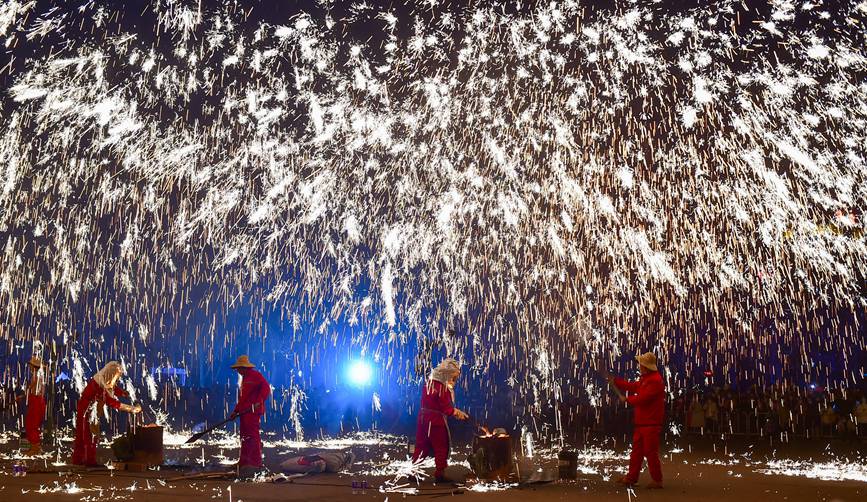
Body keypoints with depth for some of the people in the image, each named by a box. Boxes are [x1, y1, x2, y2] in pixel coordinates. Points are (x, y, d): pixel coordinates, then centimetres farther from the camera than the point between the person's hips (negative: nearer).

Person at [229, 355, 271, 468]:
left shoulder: (255, 375, -6)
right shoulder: (244, 378, 24)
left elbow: (266, 387, -17)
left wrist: (259, 401, -27)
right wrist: (236, 411, 23)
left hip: (253, 411, -10)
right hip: (245, 411, 10)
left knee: (253, 435, -12)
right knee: (244, 436, 13)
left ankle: (256, 461, -11)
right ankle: (244, 461, 19)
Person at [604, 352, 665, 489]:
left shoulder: (655, 381, -19)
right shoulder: (645, 378, 15)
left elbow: (642, 398, -23)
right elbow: (632, 386, 21)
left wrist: (627, 399, -7)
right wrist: (614, 380, 20)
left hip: (651, 424, -10)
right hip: (641, 422, 10)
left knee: (650, 452, -5)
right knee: (637, 450, 13)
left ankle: (657, 480, 4)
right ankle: (631, 477, 20)